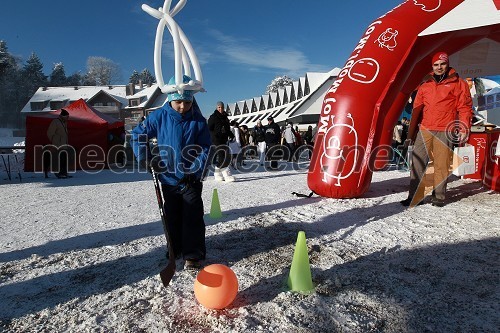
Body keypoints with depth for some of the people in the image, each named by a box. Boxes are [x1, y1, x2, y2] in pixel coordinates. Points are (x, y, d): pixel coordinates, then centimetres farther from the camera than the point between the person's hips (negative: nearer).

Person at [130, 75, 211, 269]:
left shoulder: (198, 121, -10)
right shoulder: (159, 117, -7)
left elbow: (205, 150, -8)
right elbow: (138, 135, 4)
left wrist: (194, 172, -18)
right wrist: (144, 158, -7)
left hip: (191, 179, -2)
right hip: (168, 178, 2)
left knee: (192, 217, 1)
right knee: (172, 216, 16)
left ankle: (194, 254, 12)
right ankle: (175, 250, 33)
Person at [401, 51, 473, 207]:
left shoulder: (458, 84, 8)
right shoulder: (425, 85, 16)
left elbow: (465, 107, 4)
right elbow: (417, 109, 16)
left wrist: (463, 129, -6)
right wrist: (411, 131, 13)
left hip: (444, 132, -2)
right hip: (425, 130, 3)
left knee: (441, 165, -1)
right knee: (417, 162, -4)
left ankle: (439, 196, 10)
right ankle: (415, 196, 0)